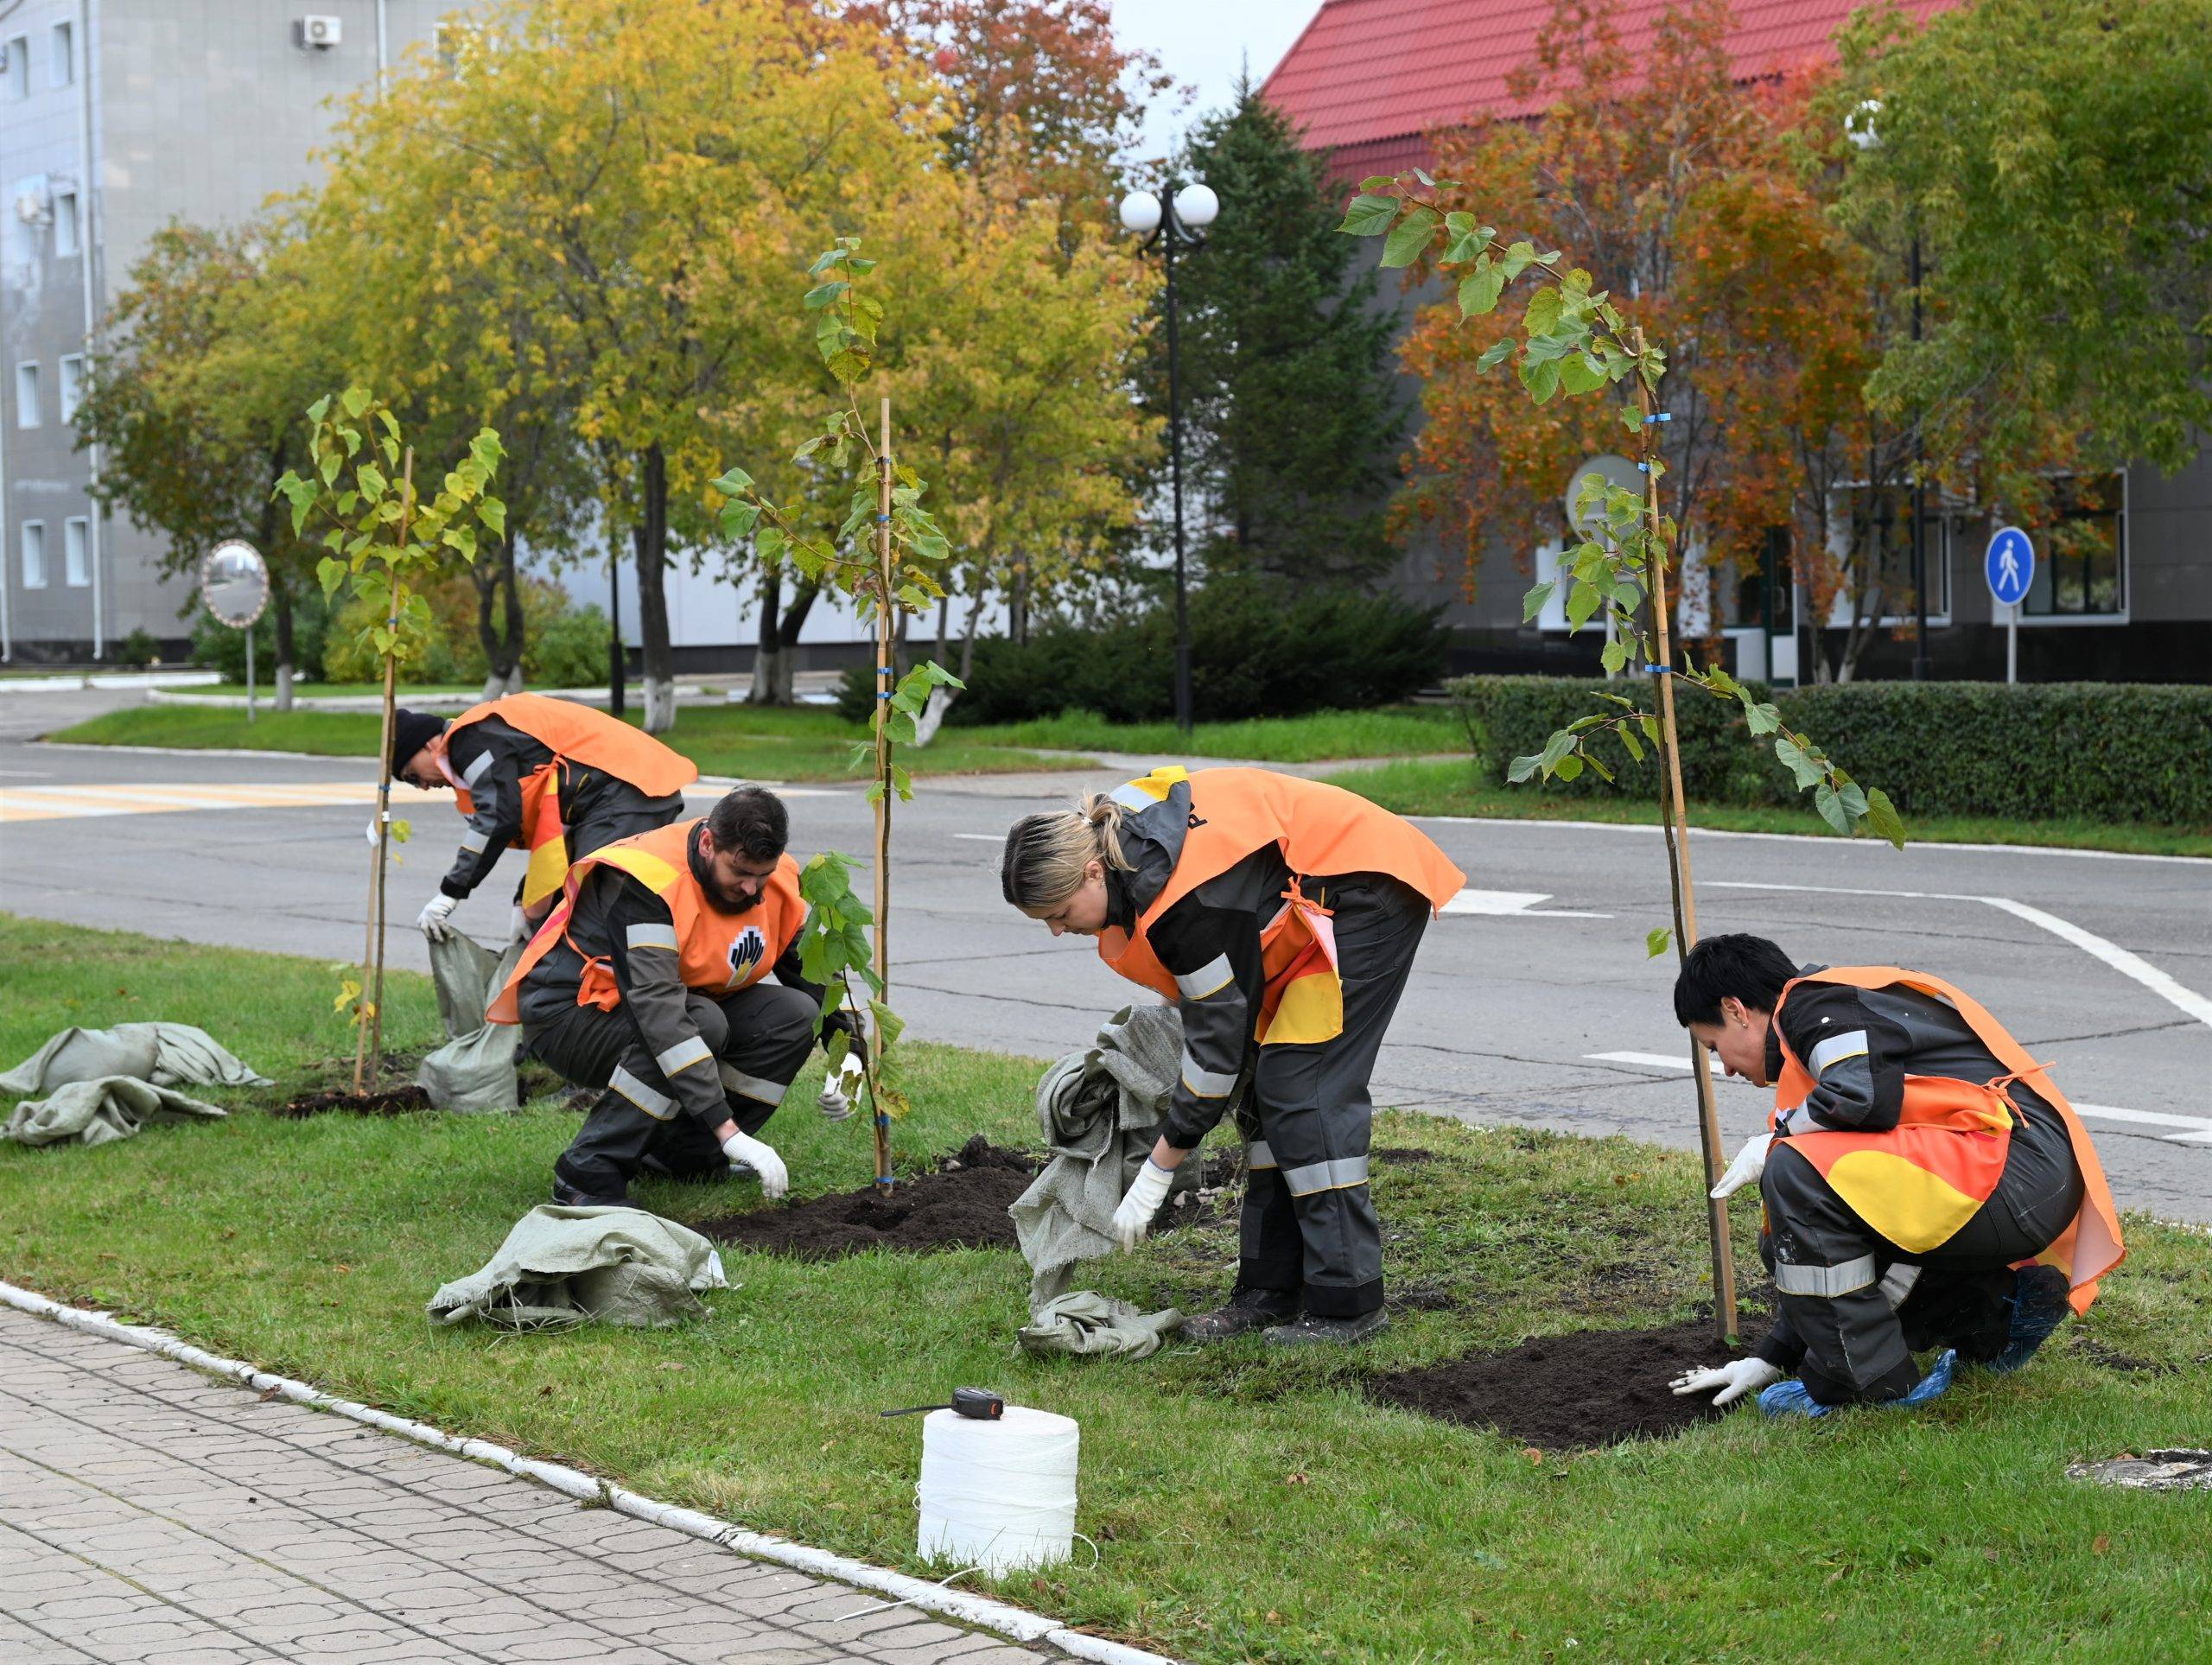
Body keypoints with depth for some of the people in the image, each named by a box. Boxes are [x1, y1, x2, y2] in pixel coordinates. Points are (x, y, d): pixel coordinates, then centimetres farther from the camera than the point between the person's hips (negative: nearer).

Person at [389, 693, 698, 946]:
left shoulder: (470, 739, -4)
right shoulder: (494, 729, 28)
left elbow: (498, 817, -16)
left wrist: (450, 892, -10)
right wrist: (526, 901, 22)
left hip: (623, 793, -11)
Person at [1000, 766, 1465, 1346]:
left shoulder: (1185, 900, -32)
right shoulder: (1114, 833, -6)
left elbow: (1220, 1040, -24)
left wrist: (1154, 1178, -18)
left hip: (1366, 892, -10)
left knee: (1305, 1089, -15)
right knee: (1265, 1086, 5)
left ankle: (1347, 1304, -11)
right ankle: (1270, 1294, 8)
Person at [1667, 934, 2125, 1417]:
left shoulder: (1815, 1002, -1)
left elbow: (1863, 1093, -25)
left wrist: (1774, 1142, -4)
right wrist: (1770, 1359, 26)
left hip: (2016, 1173, -11)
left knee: (1795, 1172, -18)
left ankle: (1868, 1379, -10)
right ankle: (1994, 1320, 13)